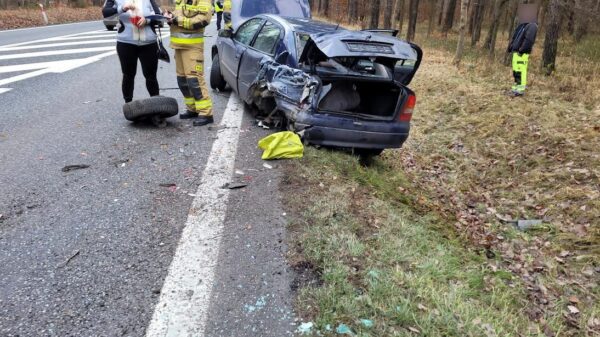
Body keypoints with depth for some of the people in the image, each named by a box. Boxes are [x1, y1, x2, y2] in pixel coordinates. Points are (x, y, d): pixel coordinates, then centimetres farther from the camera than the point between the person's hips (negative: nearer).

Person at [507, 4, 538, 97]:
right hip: (516, 52, 10)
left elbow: (529, 39, -21)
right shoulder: (522, 25, 20)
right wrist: (510, 47, 16)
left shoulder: (532, 26, -11)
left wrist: (522, 50, -24)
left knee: (521, 70, -10)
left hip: (522, 53, -10)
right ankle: (516, 88, 22)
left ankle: (521, 89, -8)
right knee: (515, 70, 14)